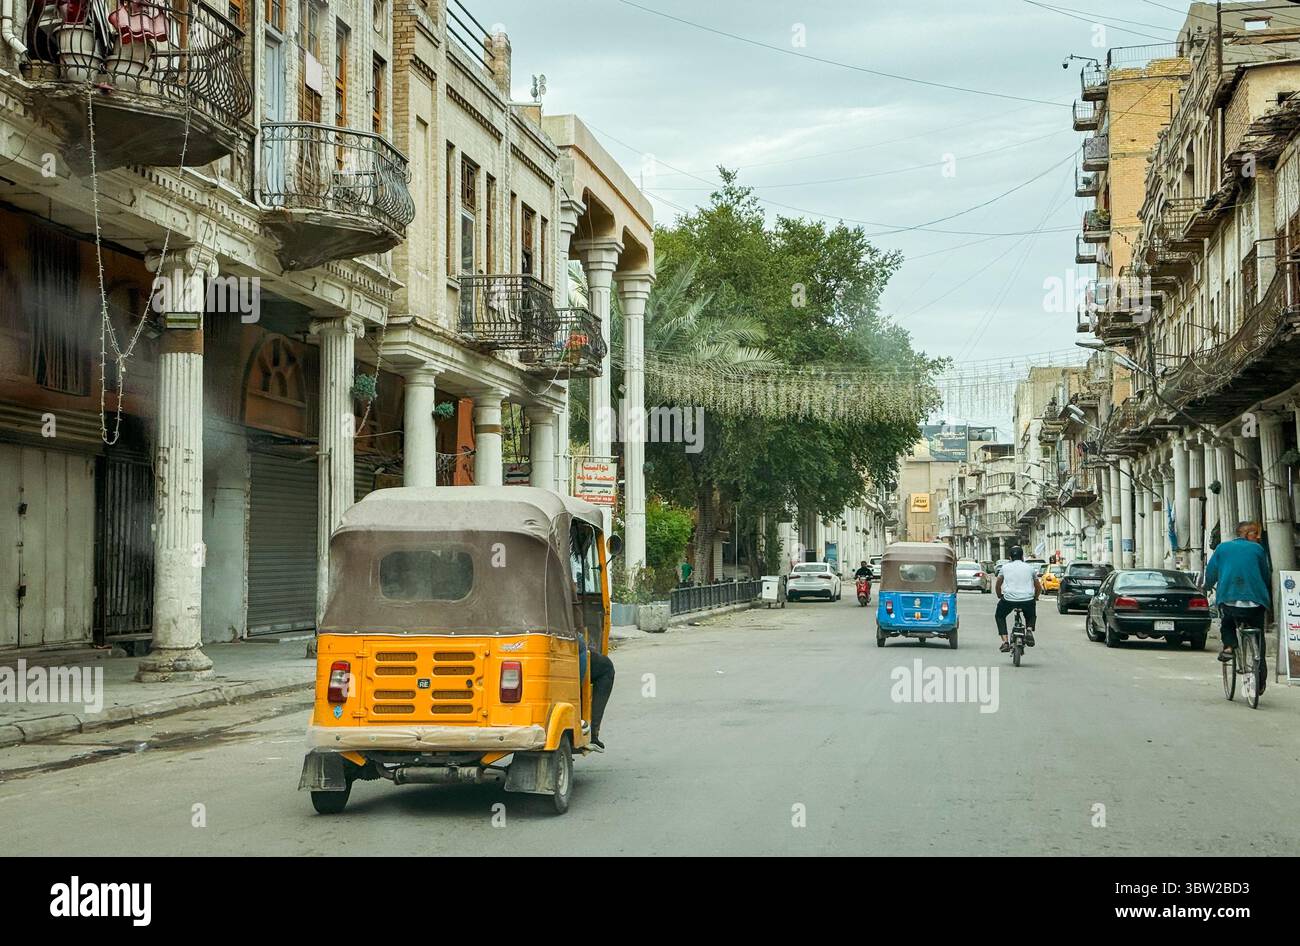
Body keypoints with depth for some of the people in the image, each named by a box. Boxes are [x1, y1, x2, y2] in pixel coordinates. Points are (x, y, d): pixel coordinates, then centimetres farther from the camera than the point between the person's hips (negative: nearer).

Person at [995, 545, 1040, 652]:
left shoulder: (1005, 567, 12)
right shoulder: (1030, 568, 13)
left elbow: (998, 585, 18)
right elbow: (1039, 587, 19)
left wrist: (999, 596, 34)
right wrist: (1035, 598, 36)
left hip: (1009, 599, -1)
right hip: (1027, 600, 1)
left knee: (999, 616, 27)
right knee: (1031, 616, 32)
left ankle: (1005, 642, 11)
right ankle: (1029, 630, -1)